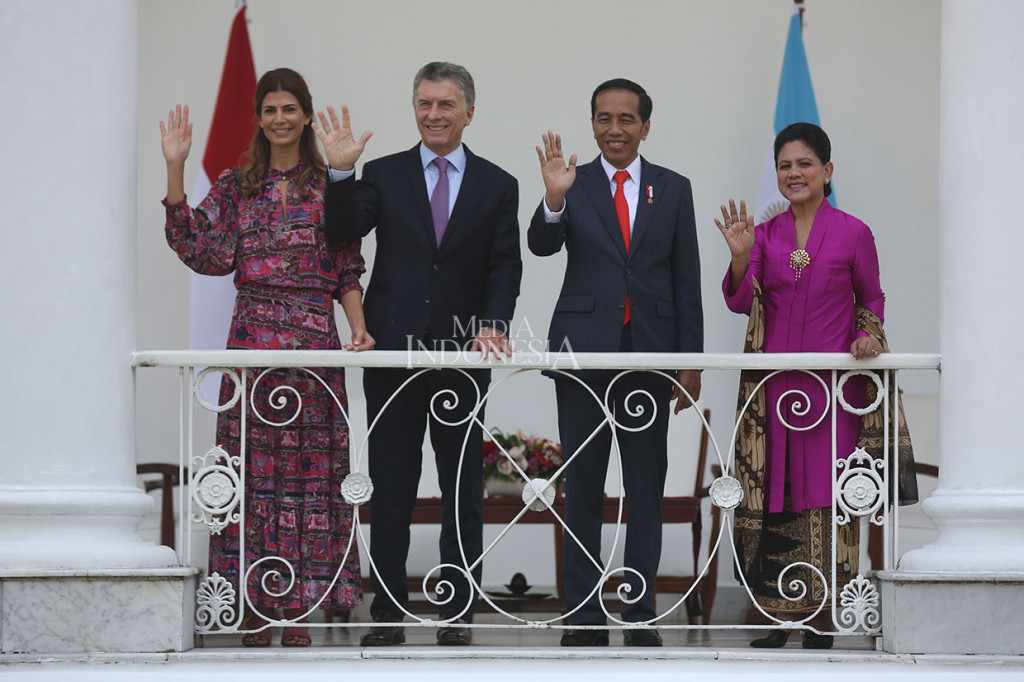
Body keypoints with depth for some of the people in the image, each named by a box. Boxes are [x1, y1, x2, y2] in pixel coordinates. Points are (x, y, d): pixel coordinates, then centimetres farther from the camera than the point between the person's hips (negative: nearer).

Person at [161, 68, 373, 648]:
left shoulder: (330, 185, 7)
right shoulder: (237, 187, 11)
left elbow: (347, 271, 7)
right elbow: (201, 250, -2)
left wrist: (359, 327, -8)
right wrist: (175, 171, -5)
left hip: (315, 339, -1)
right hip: (253, 335, 1)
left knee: (309, 463, -1)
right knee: (253, 464, -1)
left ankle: (299, 611, 3)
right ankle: (254, 608, 4)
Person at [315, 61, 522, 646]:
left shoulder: (497, 186, 8)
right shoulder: (383, 175, 7)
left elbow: (505, 267, 1)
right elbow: (343, 230, -6)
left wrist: (493, 325, -15)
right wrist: (340, 172, -21)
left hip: (463, 357, 0)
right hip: (393, 352, 0)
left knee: (464, 490, 4)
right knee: (390, 488, 2)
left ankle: (458, 613, 9)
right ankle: (389, 613, 7)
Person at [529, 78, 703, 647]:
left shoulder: (673, 189, 8)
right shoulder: (572, 185, 4)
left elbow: (687, 281, 7)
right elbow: (542, 245, -12)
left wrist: (690, 361, 3)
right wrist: (554, 199, -30)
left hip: (650, 352, 1)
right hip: (584, 352, -1)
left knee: (647, 488, 5)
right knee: (582, 487, 3)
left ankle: (640, 612, 10)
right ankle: (583, 615, 8)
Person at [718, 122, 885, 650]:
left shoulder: (853, 234, 2)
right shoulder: (764, 234, 8)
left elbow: (871, 298, 14)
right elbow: (740, 303, 0)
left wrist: (868, 335, -4)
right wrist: (740, 256, -15)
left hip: (832, 382, -2)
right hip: (774, 383, 2)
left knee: (825, 495, -4)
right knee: (772, 495, 0)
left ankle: (821, 618, 2)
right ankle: (778, 613, 7)